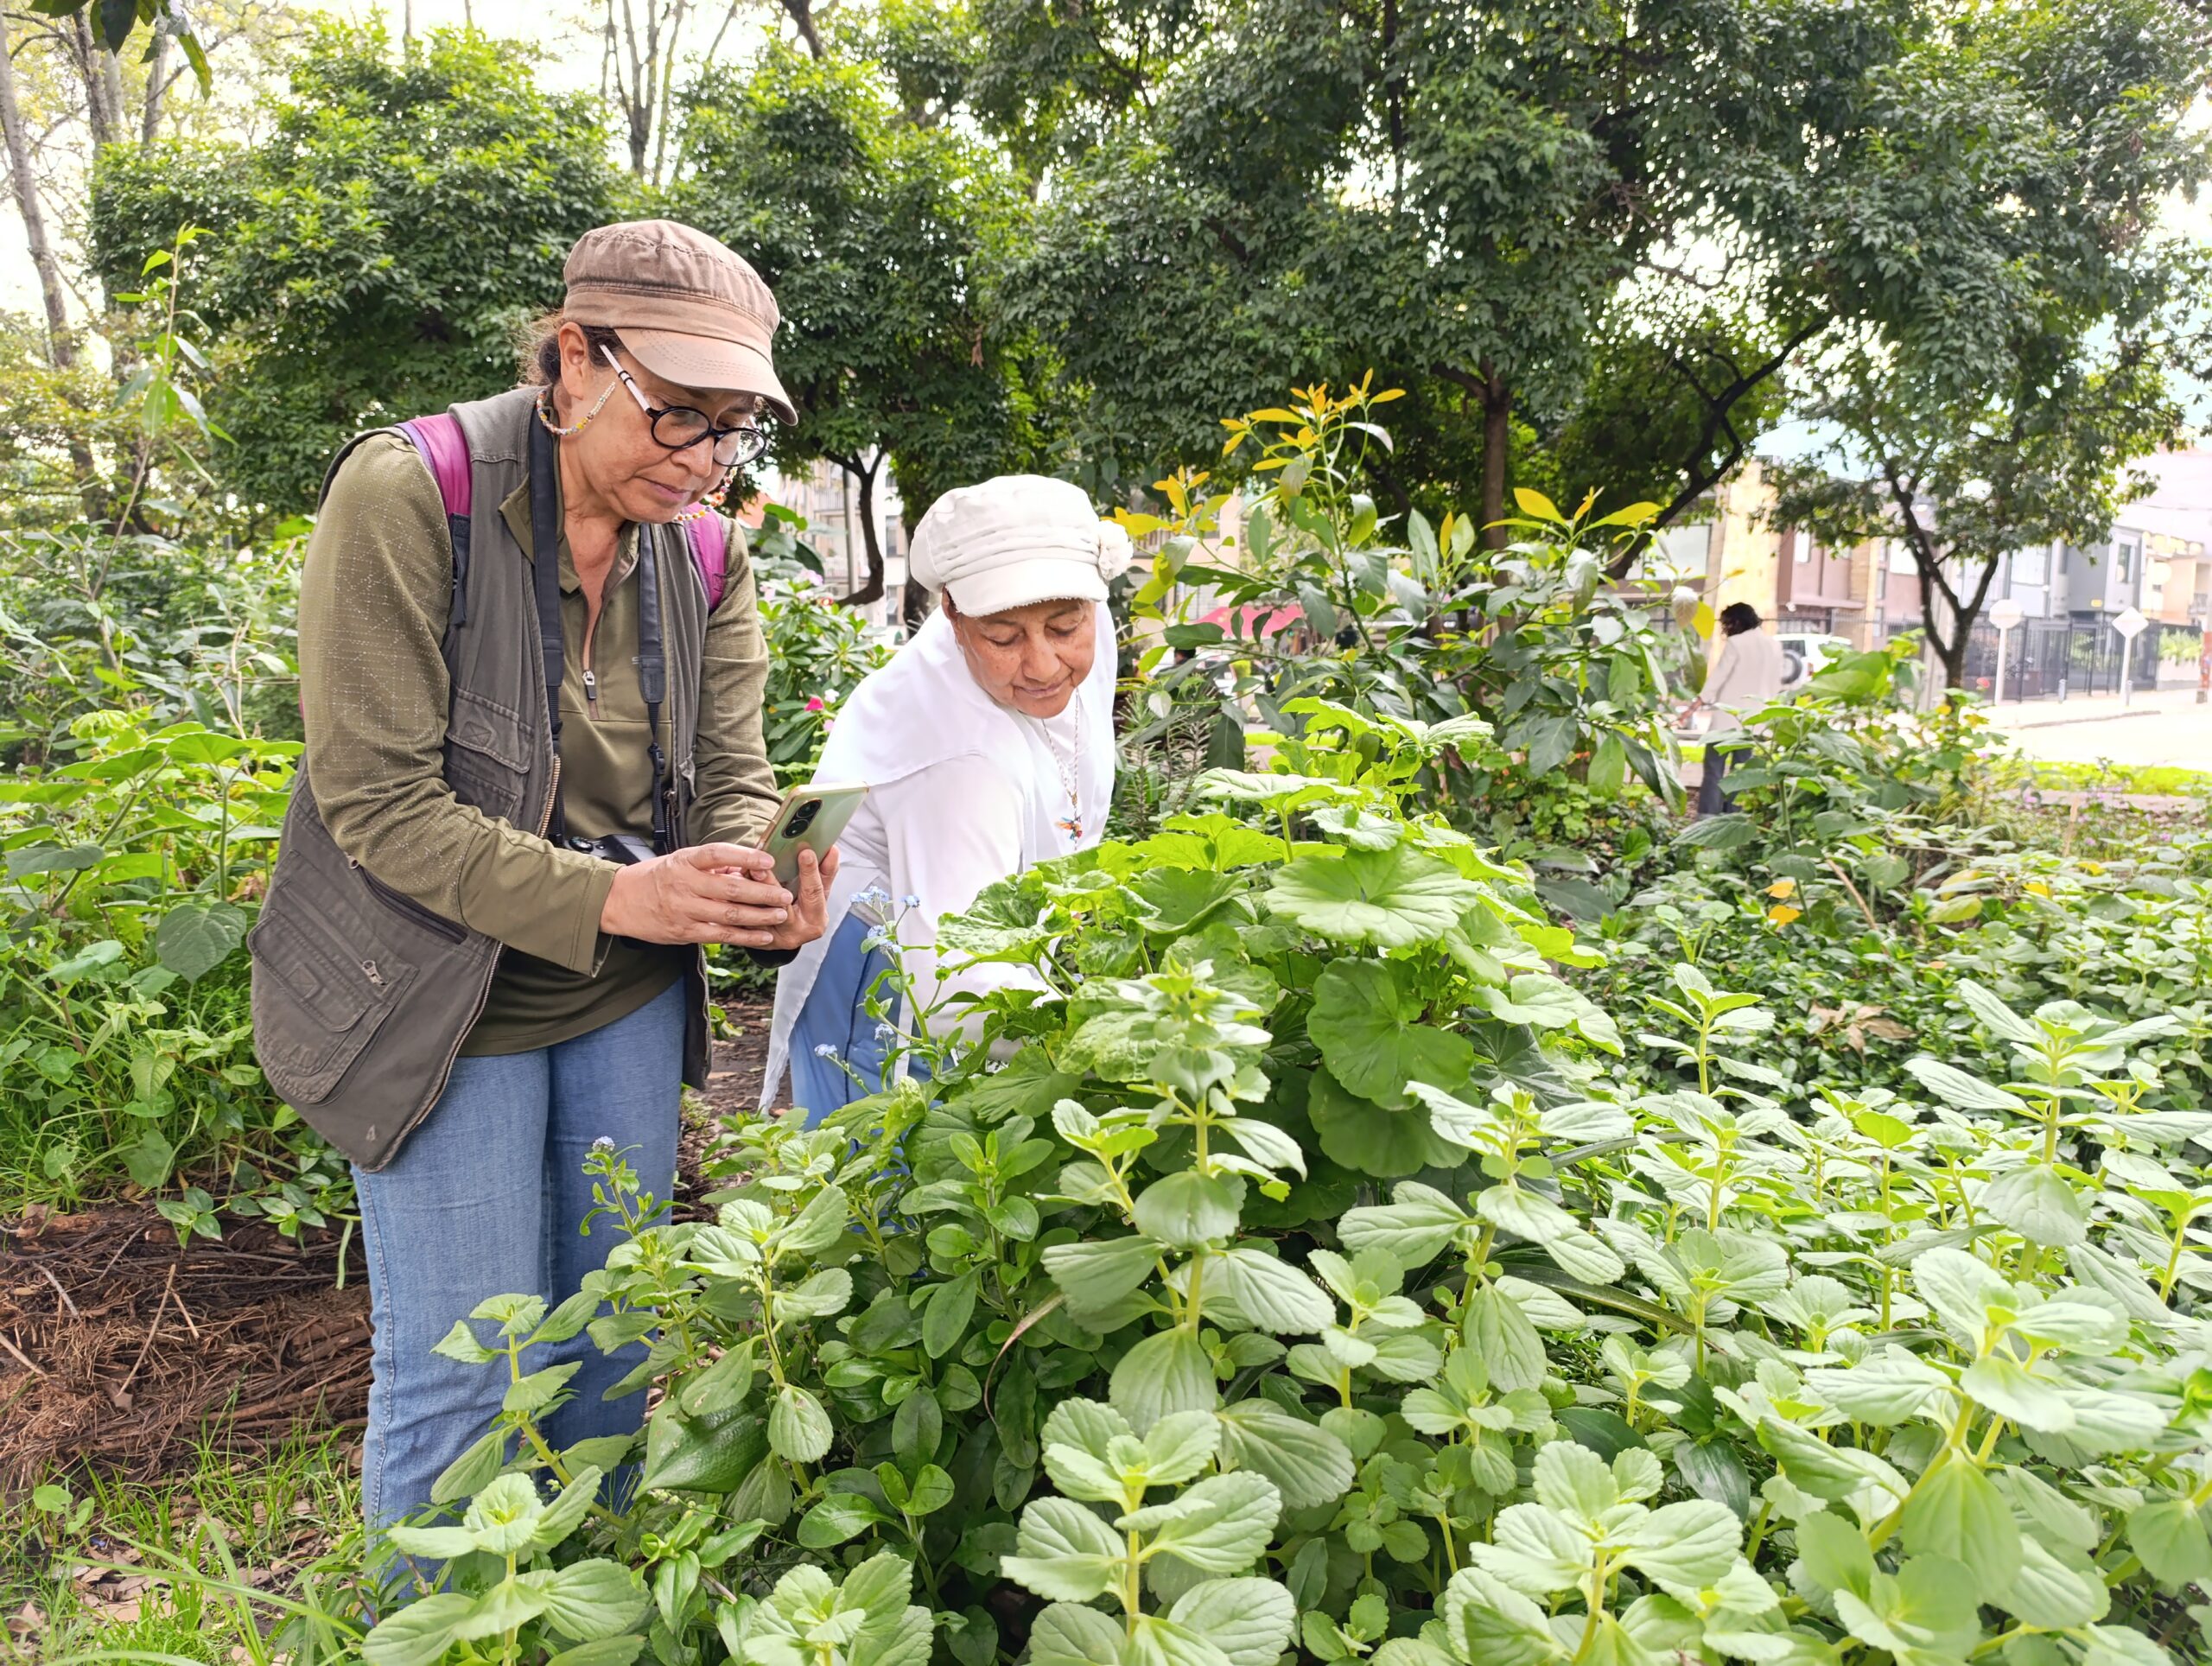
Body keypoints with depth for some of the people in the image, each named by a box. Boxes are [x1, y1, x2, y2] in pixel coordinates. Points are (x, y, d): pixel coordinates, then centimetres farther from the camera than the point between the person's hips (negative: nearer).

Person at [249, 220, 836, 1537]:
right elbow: (376, 801, -22)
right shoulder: (405, 495, -19)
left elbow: (732, 771, -2)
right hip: (443, 1005, -5)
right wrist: (609, 895, -32)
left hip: (631, 997, 5)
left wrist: (766, 890, -26)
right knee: (463, 1376, 4)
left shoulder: (705, 553, -2)